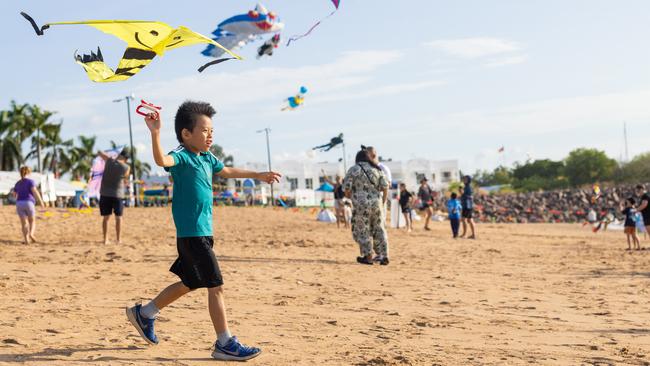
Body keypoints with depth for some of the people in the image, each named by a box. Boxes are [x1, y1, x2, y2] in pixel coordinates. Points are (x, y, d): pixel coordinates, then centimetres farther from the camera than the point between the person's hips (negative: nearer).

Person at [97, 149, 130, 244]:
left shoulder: (109, 161, -2)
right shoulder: (126, 168, -6)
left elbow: (99, 152, 15)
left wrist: (107, 157, 31)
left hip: (105, 193, 2)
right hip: (117, 194, -2)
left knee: (106, 217, 9)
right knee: (118, 217, 9)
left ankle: (105, 239, 6)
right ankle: (118, 239, 7)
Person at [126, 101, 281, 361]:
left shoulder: (207, 158, 13)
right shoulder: (182, 157, -14)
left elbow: (226, 171, 31)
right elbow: (161, 160, -36)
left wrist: (257, 175, 39)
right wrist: (155, 133, -51)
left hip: (202, 232, 10)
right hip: (192, 234, -10)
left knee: (189, 283, 20)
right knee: (215, 286, -7)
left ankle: (144, 314, 35)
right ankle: (225, 344, 0)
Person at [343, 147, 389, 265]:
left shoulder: (353, 170, -2)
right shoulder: (377, 169, 10)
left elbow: (347, 188, -6)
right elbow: (385, 187, 5)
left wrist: (350, 197, 15)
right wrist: (383, 203, 15)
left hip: (361, 204, -4)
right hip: (377, 202, 4)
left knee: (362, 230, 7)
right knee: (379, 229, 13)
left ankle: (368, 257, 8)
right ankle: (384, 256, 12)